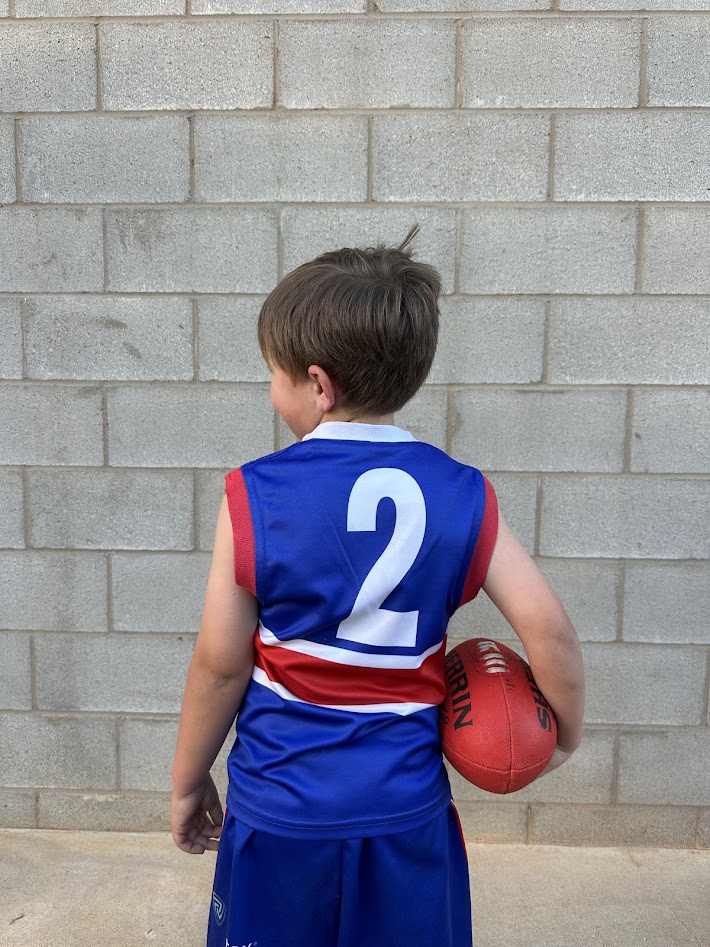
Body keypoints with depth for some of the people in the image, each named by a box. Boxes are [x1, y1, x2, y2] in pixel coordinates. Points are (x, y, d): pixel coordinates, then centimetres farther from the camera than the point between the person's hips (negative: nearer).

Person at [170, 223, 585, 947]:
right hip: (408, 813, 2)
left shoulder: (254, 497, -15)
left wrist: (187, 783, 6)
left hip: (279, 811, -1)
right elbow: (548, 628, -12)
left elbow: (220, 664, -9)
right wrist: (566, 733, 8)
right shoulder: (462, 495, -10)